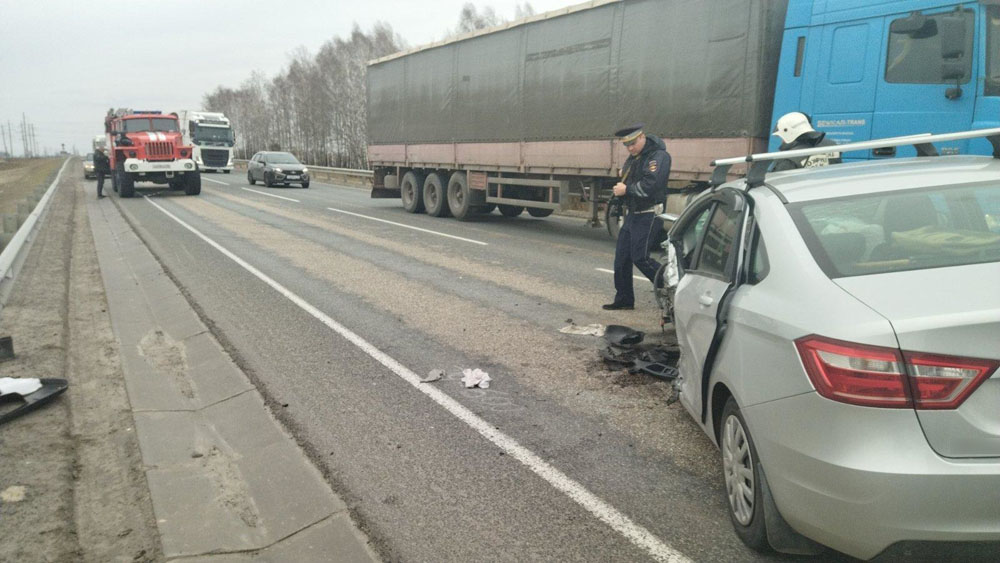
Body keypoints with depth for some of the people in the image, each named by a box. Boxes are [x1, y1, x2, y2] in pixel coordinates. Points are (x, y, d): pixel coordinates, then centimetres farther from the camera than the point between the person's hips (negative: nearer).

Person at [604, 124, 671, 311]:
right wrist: (620, 188, -4)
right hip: (632, 213, 9)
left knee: (640, 257, -10)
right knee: (621, 257, 10)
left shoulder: (658, 156, -15)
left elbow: (650, 185, -26)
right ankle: (623, 299, 20)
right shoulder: (633, 158, 14)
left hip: (647, 215, -9)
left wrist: (627, 189, -14)